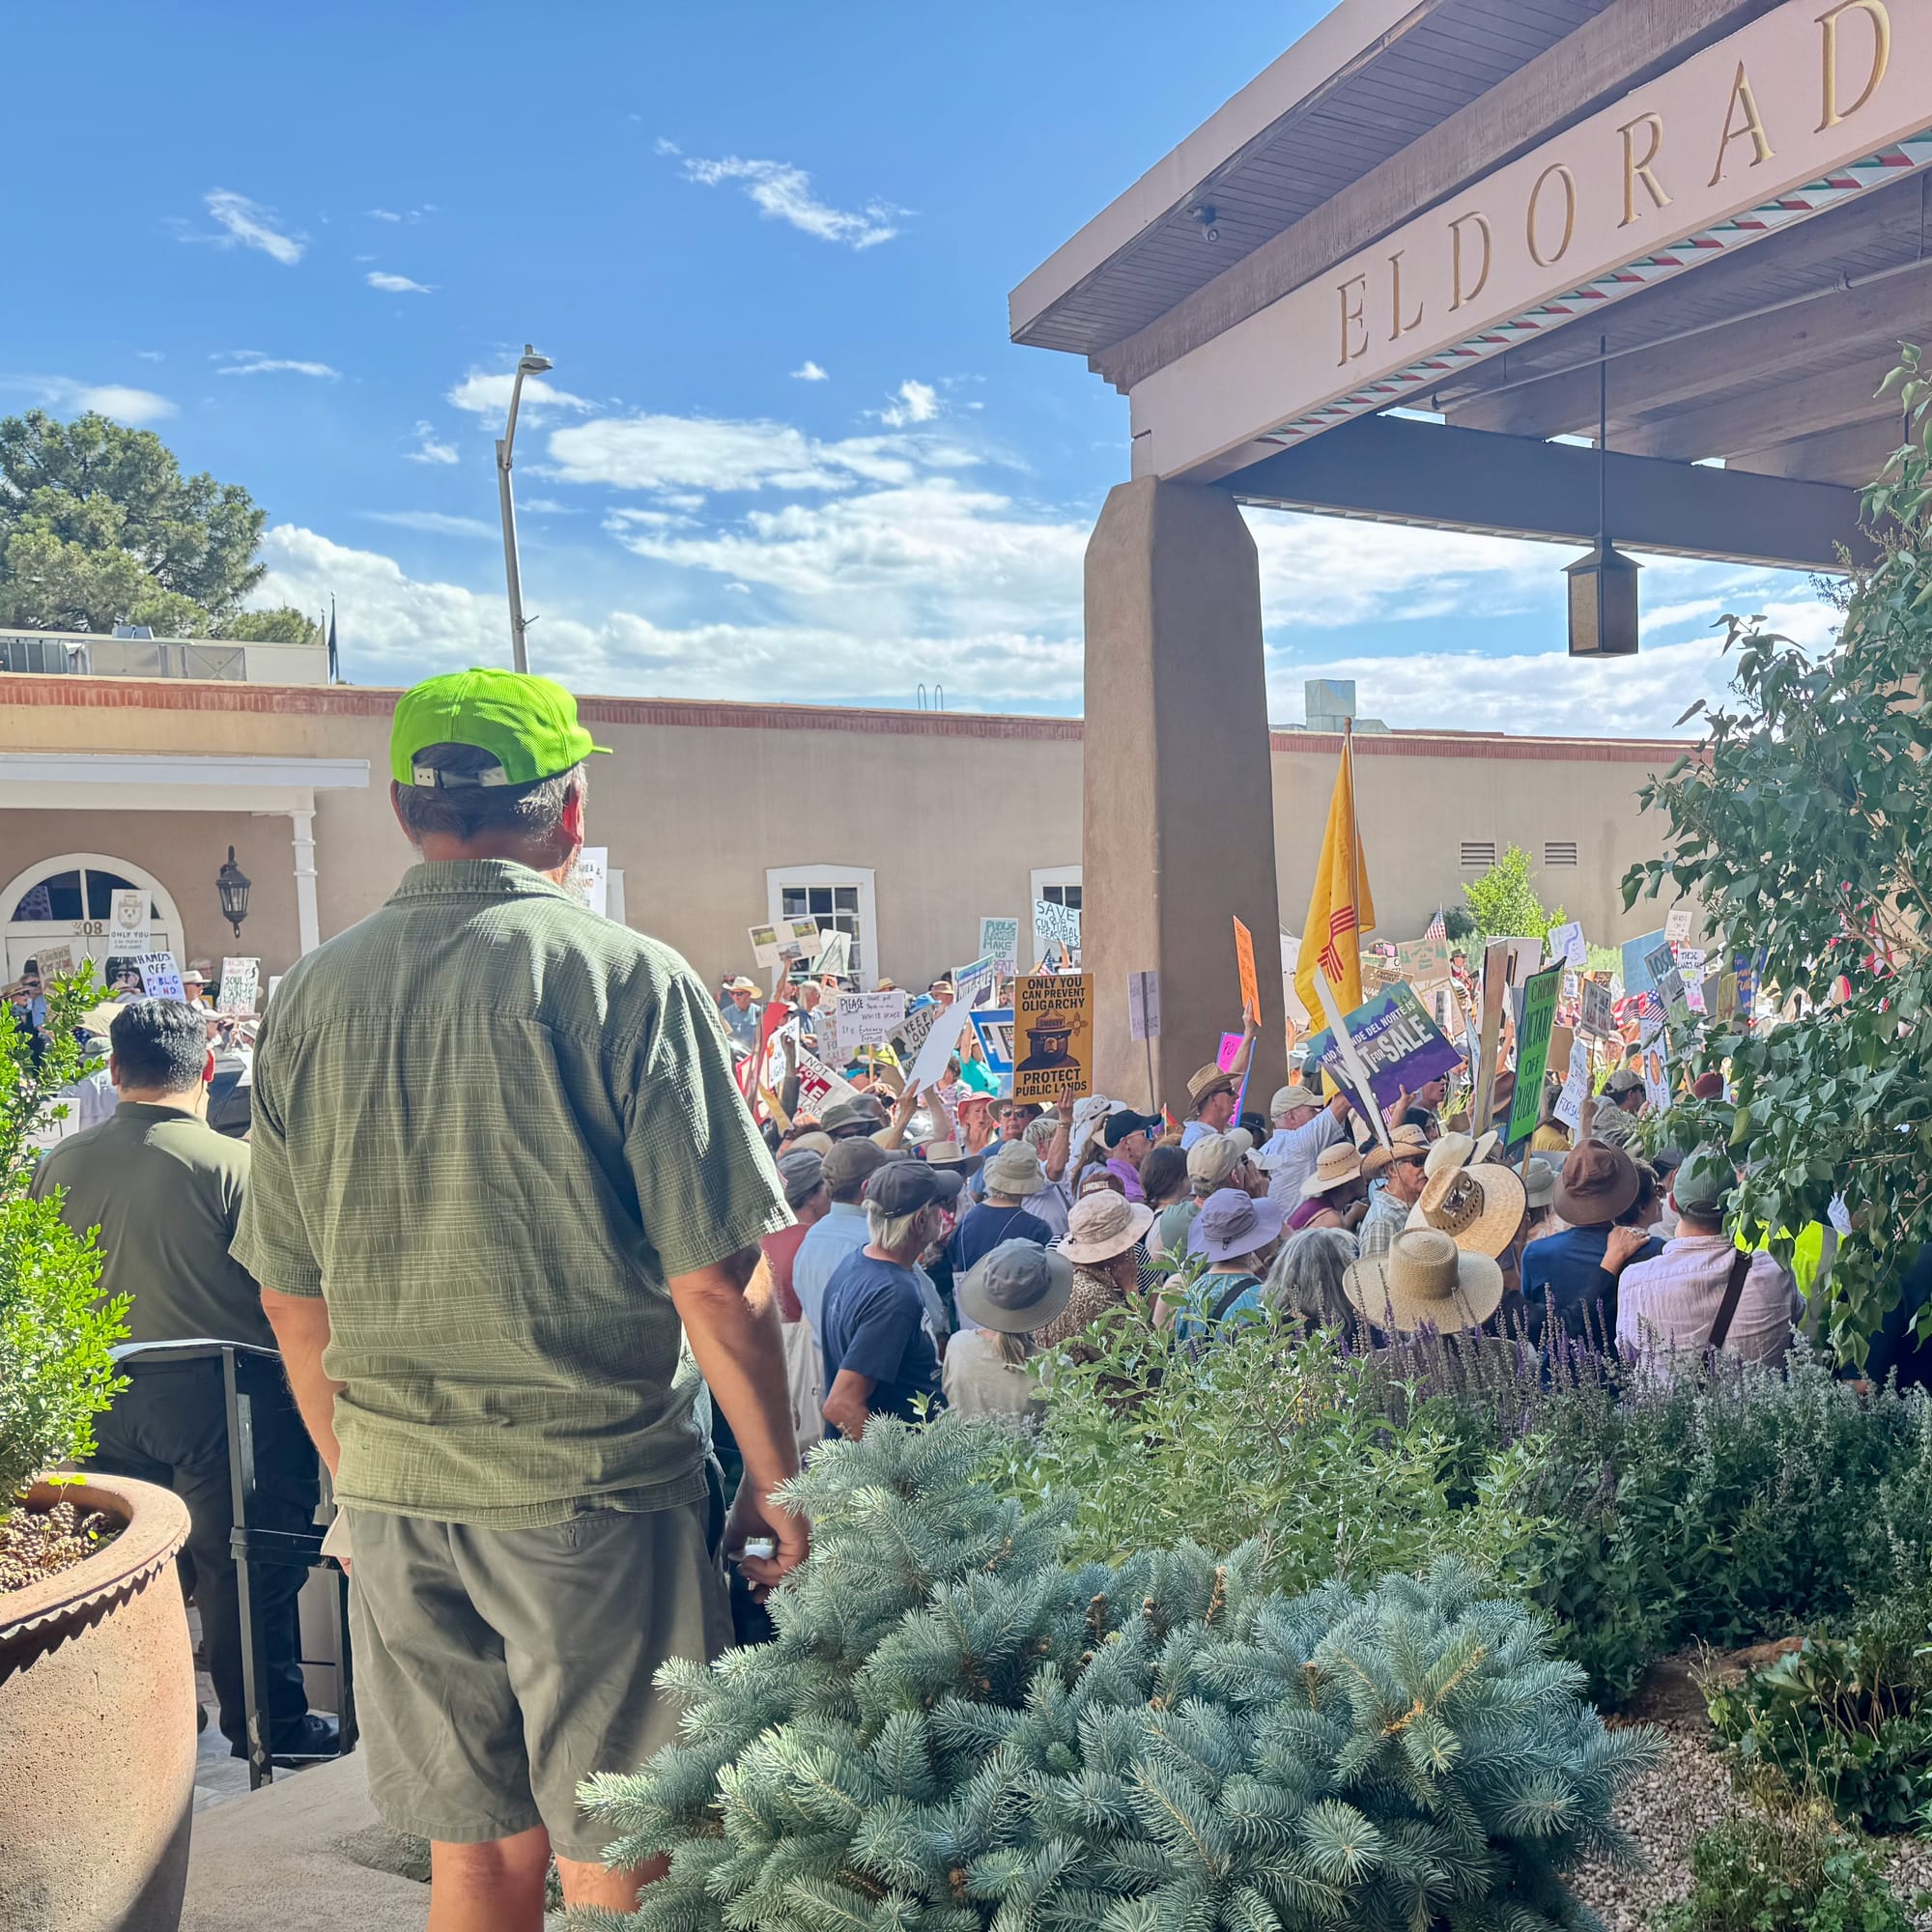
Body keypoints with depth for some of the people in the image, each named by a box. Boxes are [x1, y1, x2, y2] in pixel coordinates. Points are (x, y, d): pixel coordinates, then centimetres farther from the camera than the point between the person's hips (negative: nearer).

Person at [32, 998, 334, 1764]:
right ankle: (268, 1723, 20)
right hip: (218, 1397, -5)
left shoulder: (59, 1166, 0)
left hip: (103, 1405, 5)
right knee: (239, 1566, 8)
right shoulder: (231, 1163, -17)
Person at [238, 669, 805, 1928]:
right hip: (596, 1492, -5)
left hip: (394, 1494, 5)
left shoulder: (312, 997, 1)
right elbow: (713, 1279, -14)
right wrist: (776, 1481, -2)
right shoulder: (627, 978, -13)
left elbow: (290, 1294, 8)